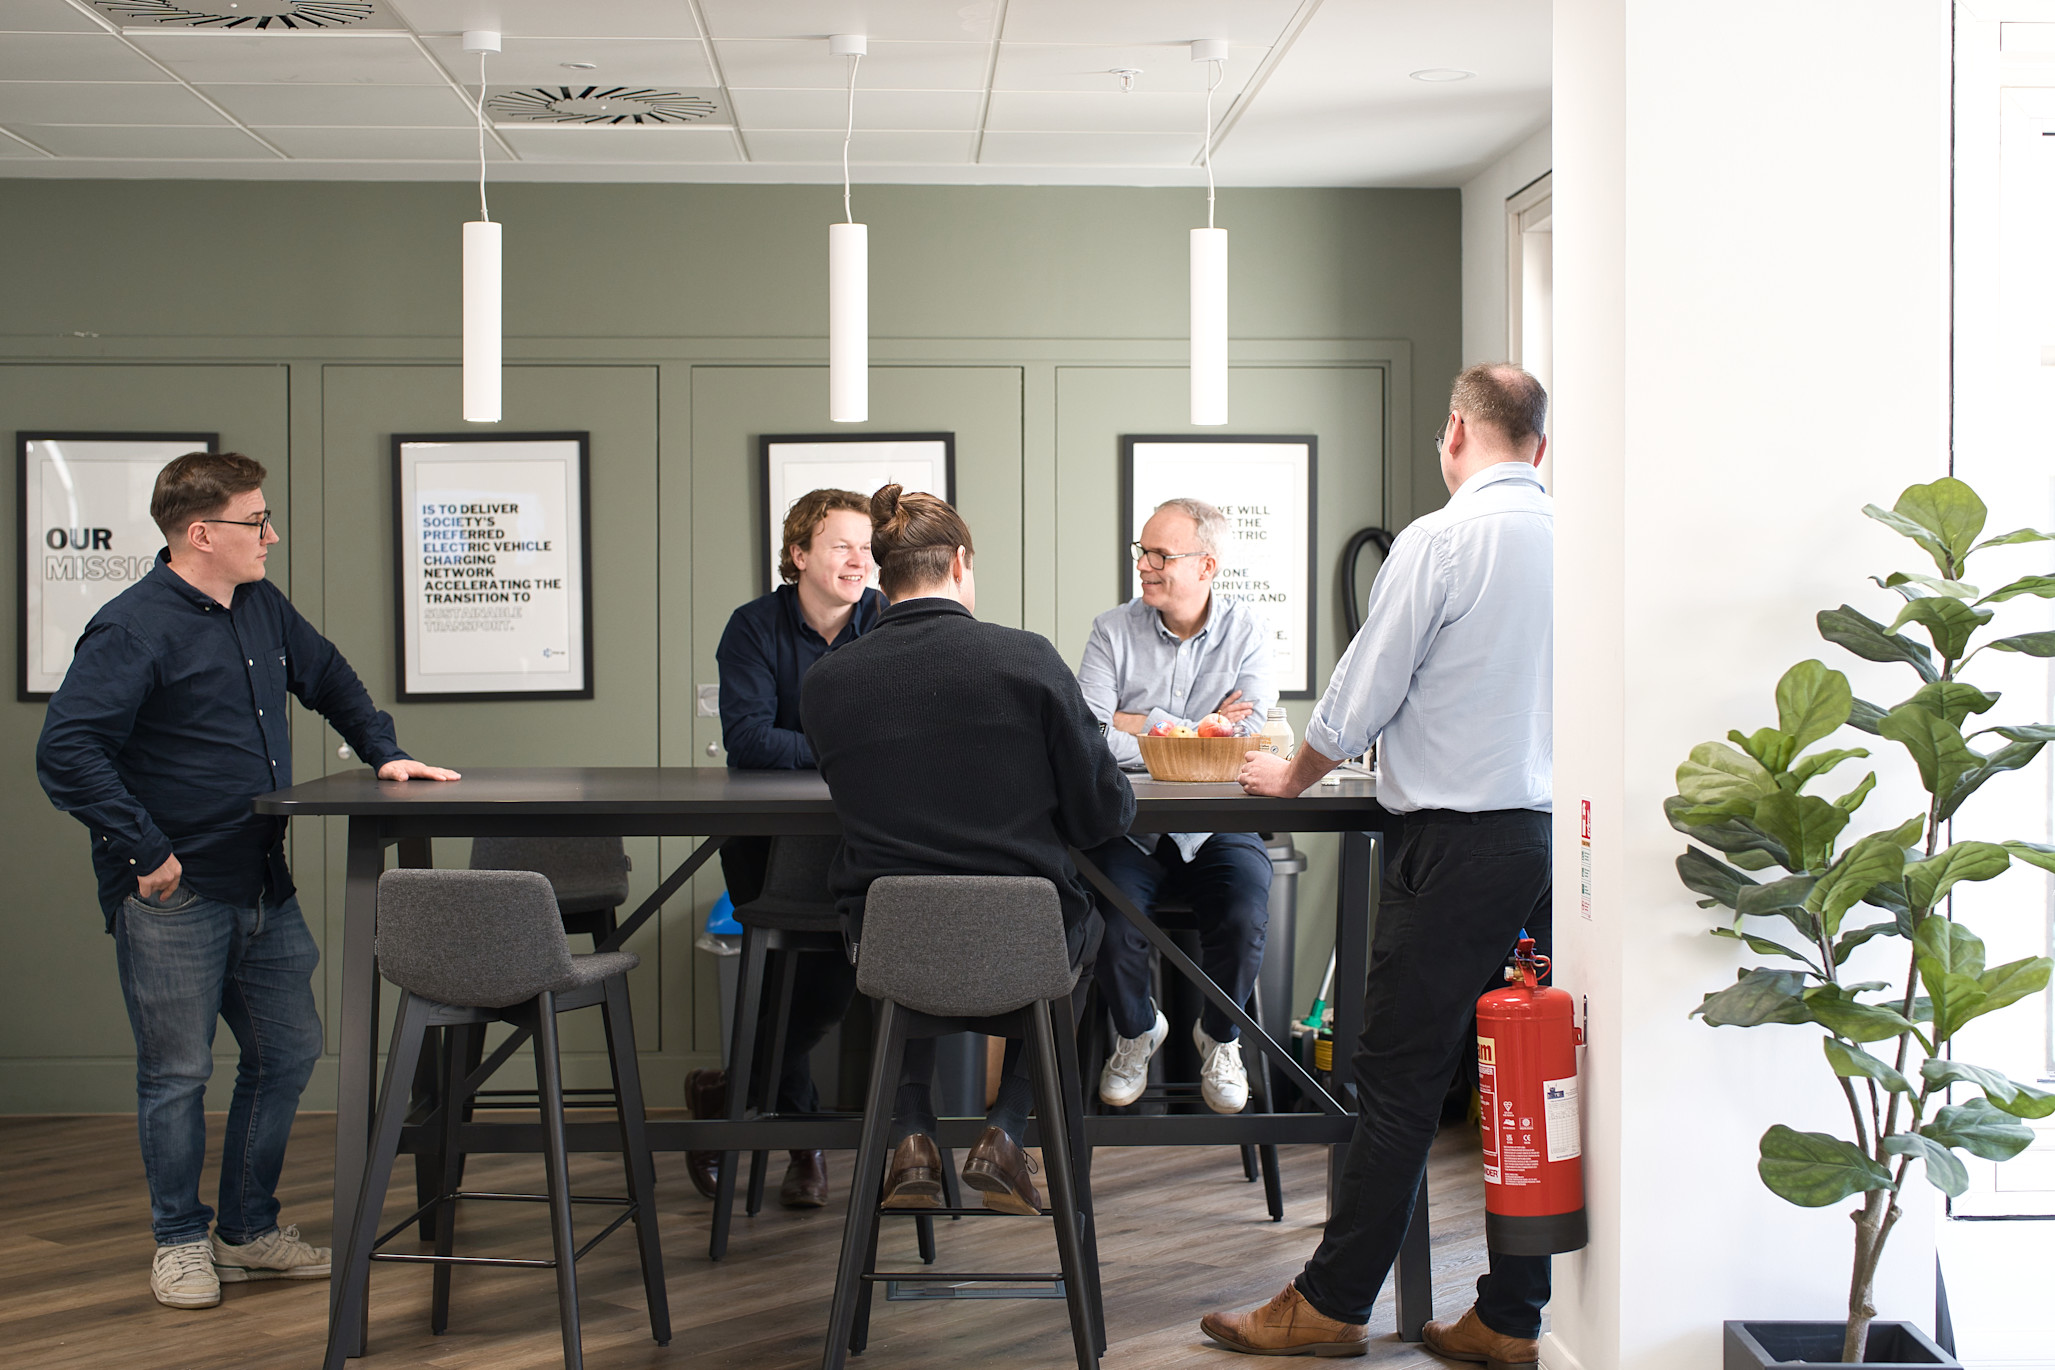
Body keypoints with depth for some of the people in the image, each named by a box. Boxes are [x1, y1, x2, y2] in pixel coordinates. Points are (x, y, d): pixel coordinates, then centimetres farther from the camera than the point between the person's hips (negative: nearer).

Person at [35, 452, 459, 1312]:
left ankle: (249, 1231, 27)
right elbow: (66, 754, -22)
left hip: (263, 887, 8)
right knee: (178, 1074, 4)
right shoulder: (132, 630, -16)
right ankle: (181, 1243, 21)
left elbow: (328, 678, 28)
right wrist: (144, 854, -21)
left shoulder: (264, 609, 9)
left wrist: (383, 753, 17)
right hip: (172, 897, -8)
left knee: (287, 1053, 13)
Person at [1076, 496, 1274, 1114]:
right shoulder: (1113, 630, 1)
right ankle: (1136, 1028, 10)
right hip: (1129, 827, 0)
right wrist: (1204, 732, -16)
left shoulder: (1246, 630, 1)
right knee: (1109, 920, -26)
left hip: (1217, 828, 0)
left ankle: (1219, 1035, 7)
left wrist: (1143, 725, -12)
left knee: (1244, 918, -27)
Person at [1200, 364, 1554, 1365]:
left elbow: (1364, 690, -2)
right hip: (1559, 834, 6)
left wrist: (1292, 775, 15)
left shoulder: (1438, 542, -9)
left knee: (1400, 1083, 1)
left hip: (1458, 842, -6)